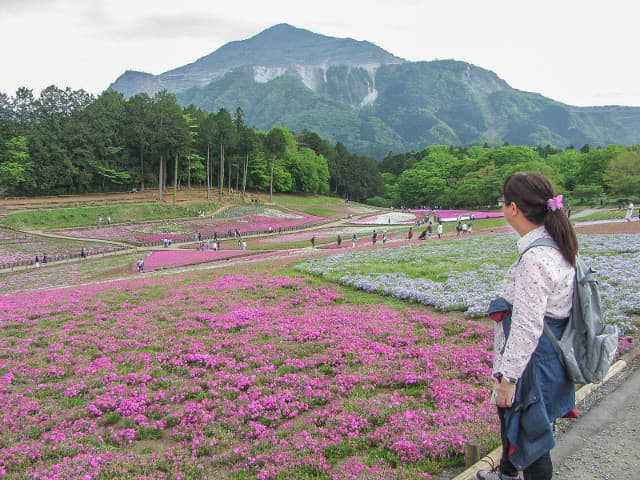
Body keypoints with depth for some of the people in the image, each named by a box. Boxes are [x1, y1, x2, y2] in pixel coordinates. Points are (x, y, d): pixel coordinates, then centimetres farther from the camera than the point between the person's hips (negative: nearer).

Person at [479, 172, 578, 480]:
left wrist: (509, 377, -19)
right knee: (509, 414, 29)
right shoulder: (557, 246, 2)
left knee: (529, 431, 5)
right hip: (549, 353, 11)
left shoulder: (535, 260, -29)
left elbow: (527, 328, -27)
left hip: (532, 359, -11)